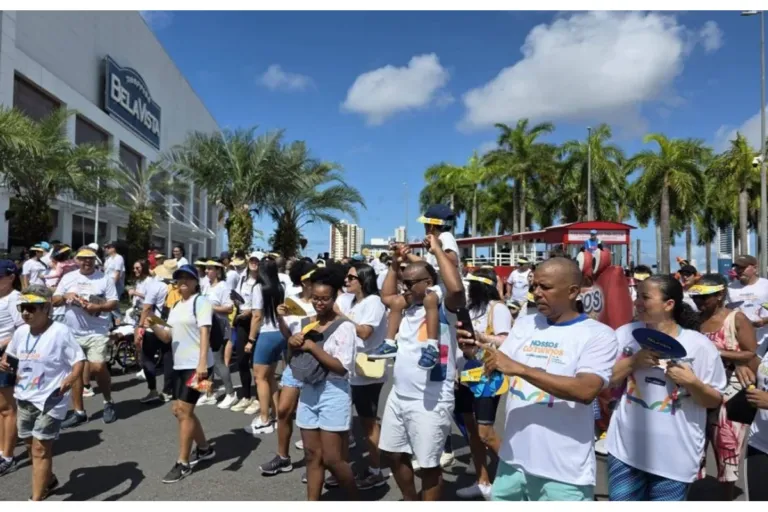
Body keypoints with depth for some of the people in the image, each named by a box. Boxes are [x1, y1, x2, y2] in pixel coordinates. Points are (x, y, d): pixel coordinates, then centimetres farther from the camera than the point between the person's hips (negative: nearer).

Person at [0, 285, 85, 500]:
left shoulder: (60, 332, -18)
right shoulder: (21, 332, 4)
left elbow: (79, 359, -19)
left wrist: (71, 378, -36)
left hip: (49, 400, -8)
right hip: (25, 398, 8)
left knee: (40, 449, -7)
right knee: (31, 445, 22)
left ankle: (35, 502, -1)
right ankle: (48, 480, 45)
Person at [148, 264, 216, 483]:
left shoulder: (201, 302, -9)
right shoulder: (175, 306, 16)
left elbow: (204, 333, -19)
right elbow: (167, 337, 15)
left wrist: (202, 363, -29)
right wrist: (153, 325, -6)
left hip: (196, 365, -9)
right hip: (179, 365, 9)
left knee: (184, 411, -7)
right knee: (179, 410, 14)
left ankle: (183, 463, 4)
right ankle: (204, 448, 31)